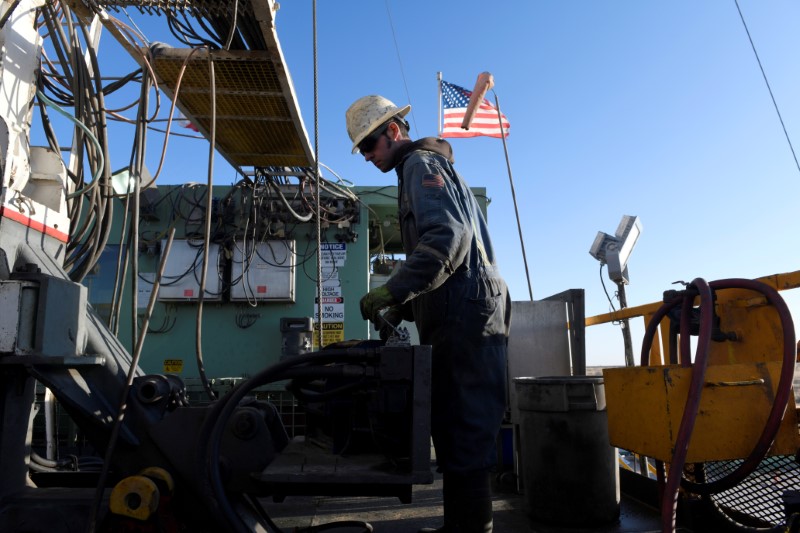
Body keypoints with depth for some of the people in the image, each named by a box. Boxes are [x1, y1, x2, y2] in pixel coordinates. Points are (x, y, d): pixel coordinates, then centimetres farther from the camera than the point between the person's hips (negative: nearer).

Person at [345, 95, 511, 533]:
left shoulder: (421, 163, -2)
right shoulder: (421, 169, 28)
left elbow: (449, 235, -19)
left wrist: (392, 291, -20)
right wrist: (402, 307, 20)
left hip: (468, 316, -10)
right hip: (458, 318, 10)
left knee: (465, 434, -7)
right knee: (453, 430, 12)